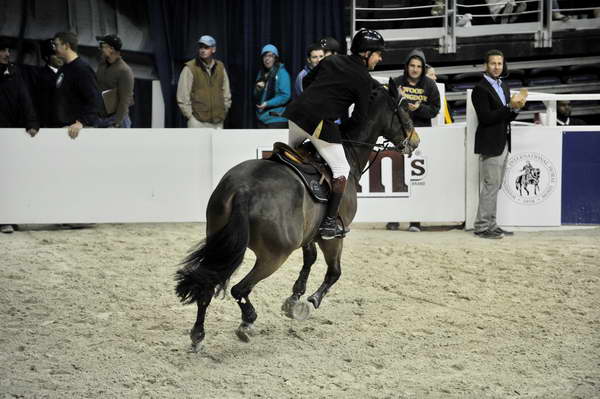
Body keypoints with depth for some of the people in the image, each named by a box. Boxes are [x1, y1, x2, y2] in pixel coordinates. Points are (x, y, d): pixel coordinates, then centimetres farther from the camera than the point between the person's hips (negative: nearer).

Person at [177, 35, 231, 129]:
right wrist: (189, 115, -5)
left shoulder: (220, 67, 10)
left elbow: (226, 93, 19)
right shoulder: (190, 68, -4)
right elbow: (182, 96, -3)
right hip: (197, 121, -4)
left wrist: (224, 112, 12)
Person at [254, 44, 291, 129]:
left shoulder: (282, 73, -8)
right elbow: (256, 98, 19)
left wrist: (268, 104, -18)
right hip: (262, 117, 7)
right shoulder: (261, 73, 14)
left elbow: (286, 96, -15)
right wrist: (258, 89, -4)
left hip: (277, 118, -7)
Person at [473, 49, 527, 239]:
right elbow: (486, 117, -18)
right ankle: (482, 227, -5)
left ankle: (491, 225, 15)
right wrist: (510, 106, -21)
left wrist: (516, 108, -1)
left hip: (503, 143, 9)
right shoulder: (480, 89, -10)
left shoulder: (503, 86, 17)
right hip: (490, 144, -9)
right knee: (490, 186, -9)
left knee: (495, 186, 11)